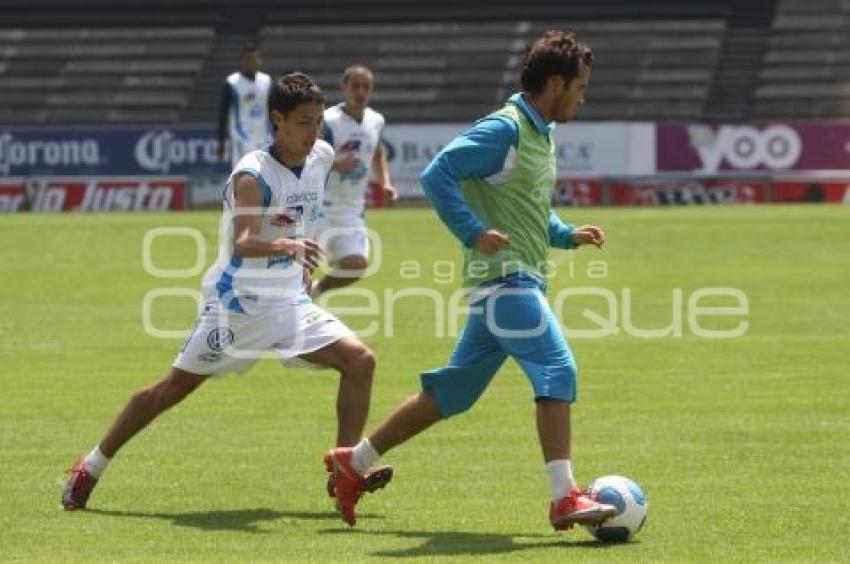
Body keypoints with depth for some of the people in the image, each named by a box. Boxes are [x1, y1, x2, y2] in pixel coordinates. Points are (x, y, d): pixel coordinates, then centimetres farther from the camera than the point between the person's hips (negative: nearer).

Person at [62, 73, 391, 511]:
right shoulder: (253, 175, -21)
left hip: (289, 302, 6)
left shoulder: (322, 158, 1)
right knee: (175, 387, 2)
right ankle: (90, 469, 15)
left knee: (360, 361, -10)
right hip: (236, 302, -6)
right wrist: (284, 246, -55)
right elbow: (242, 243, -37)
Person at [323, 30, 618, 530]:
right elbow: (437, 174, -18)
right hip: (505, 278, -10)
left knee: (453, 391, 13)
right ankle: (565, 498, -21)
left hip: (521, 282, 10)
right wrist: (474, 233, -23)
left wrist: (567, 236, 16)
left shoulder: (541, 134, 19)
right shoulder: (505, 129, -11)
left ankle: (354, 462, 21)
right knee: (558, 372, -18)